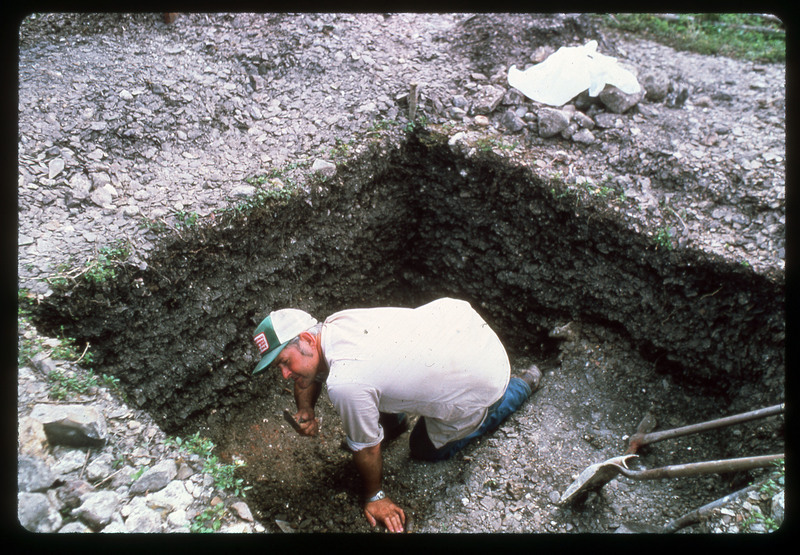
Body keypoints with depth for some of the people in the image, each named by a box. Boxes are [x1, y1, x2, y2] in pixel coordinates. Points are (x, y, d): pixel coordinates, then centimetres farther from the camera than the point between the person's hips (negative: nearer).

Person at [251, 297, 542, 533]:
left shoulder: (344, 384, -30)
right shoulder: (333, 323, -7)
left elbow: (366, 450, -12)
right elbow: (311, 370, 14)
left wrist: (374, 497, 6)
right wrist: (305, 411, -4)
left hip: (482, 380, -7)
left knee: (426, 449, 19)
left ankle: (520, 386, 23)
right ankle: (393, 419, 29)